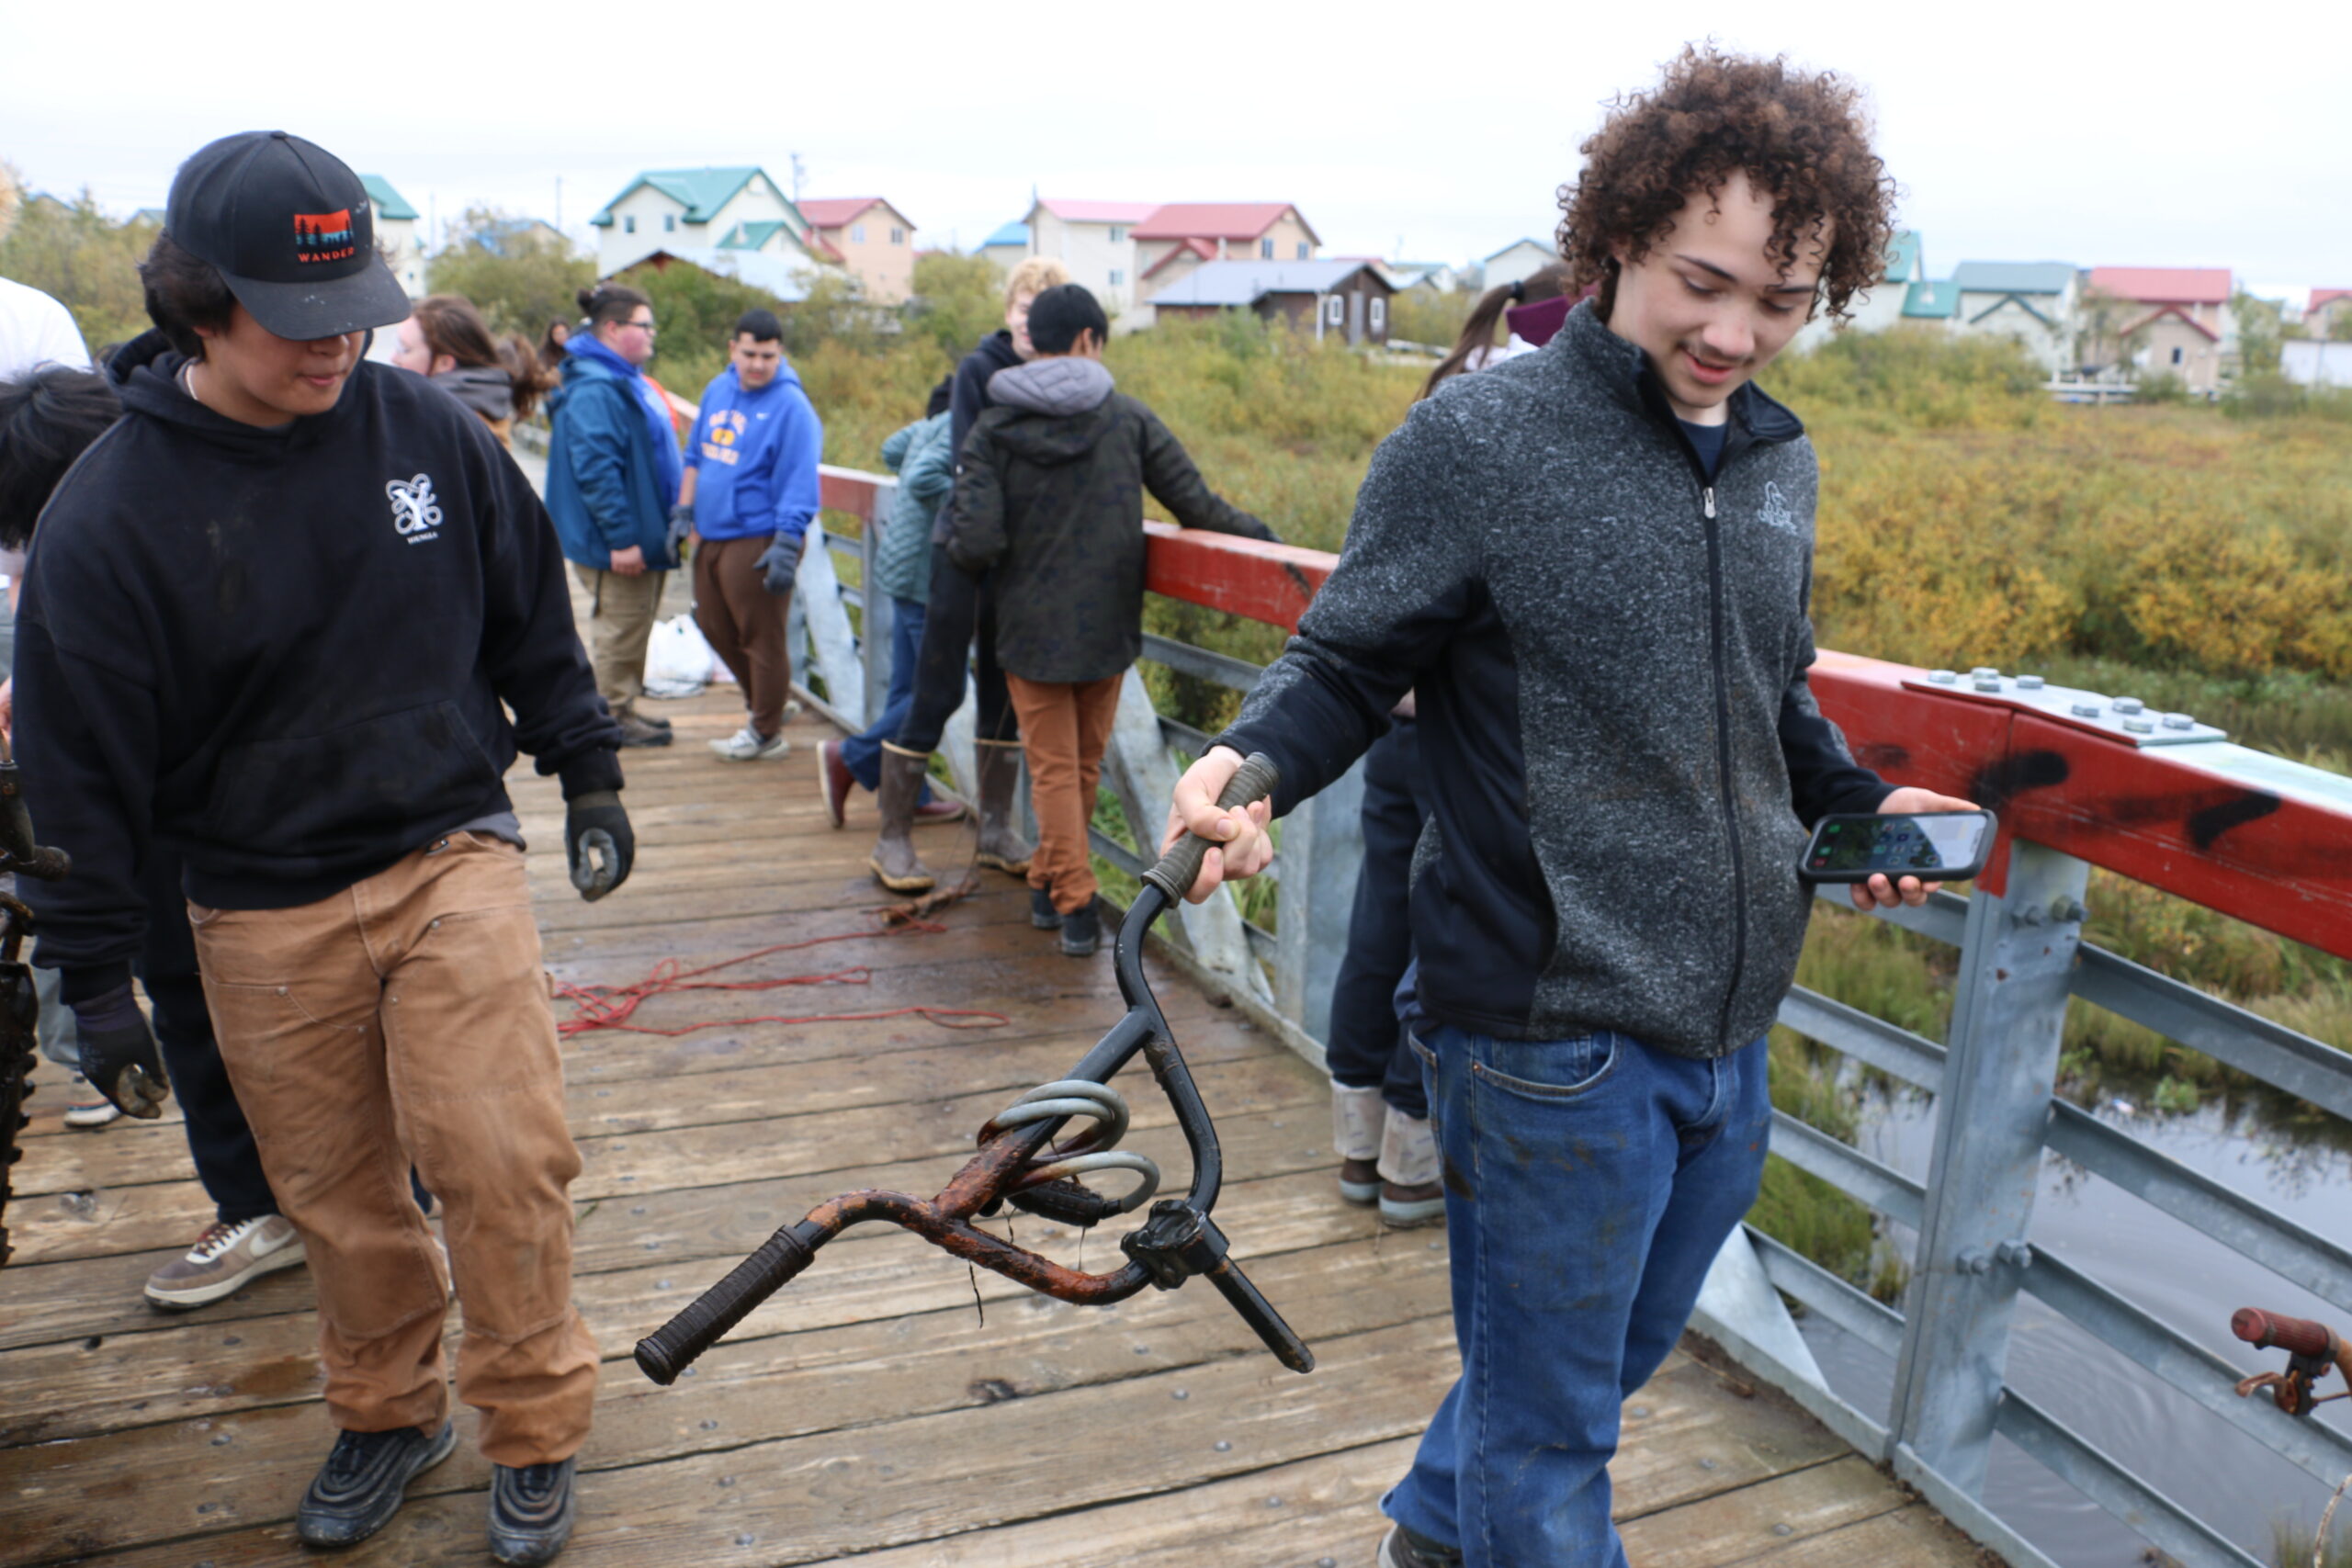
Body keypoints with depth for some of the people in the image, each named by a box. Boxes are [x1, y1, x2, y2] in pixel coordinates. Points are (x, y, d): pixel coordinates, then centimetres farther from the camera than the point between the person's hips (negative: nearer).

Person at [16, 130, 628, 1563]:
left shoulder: (428, 432, -5)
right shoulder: (107, 515, -11)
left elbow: (532, 616, 9)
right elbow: (83, 761, -5)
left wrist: (589, 772, 10)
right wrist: (98, 977, -2)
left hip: (452, 857, 0)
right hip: (262, 913, 0)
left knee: (503, 1155, -7)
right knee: (339, 1196, 11)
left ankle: (533, 1426, 16)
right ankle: (389, 1415, 36)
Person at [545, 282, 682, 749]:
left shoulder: (626, 380, 15)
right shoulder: (594, 390, -20)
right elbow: (595, 469, -26)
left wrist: (667, 524, 23)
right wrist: (620, 538, -27)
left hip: (642, 535, 11)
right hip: (616, 540, -11)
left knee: (633, 626, 17)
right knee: (619, 629, -2)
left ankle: (624, 710, 28)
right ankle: (613, 717, 9)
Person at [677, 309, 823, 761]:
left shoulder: (790, 406, -13)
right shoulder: (717, 391, 10)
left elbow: (798, 483, -17)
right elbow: (695, 456, 19)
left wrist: (786, 546, -21)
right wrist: (684, 512, 14)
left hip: (757, 539, -8)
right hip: (711, 534, 8)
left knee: (761, 636, 0)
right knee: (714, 625, 18)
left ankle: (765, 732, 14)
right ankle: (765, 700, 37)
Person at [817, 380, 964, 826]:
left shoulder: (935, 421, 11)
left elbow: (892, 450, 26)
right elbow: (923, 478, -30)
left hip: (906, 567, 10)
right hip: (930, 574, -10)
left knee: (907, 689, 13)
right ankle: (849, 758, 3)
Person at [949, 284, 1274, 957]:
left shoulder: (992, 430, -8)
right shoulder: (1129, 417, -4)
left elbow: (976, 543, -17)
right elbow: (1196, 504, -3)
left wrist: (951, 547, 6)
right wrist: (1254, 529, 15)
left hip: (1029, 629, -1)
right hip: (1107, 625, 2)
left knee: (1053, 769, 9)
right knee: (1085, 764, 18)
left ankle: (1074, 903, 6)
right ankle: (1053, 884, 30)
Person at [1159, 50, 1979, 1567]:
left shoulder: (1779, 463, 7)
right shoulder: (1478, 441, -13)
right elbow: (1348, 662, -9)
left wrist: (1854, 798, 6)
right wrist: (1251, 761, -28)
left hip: (1730, 1038, 7)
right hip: (1558, 1040, -7)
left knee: (1614, 1357, 26)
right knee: (1551, 1442, 9)